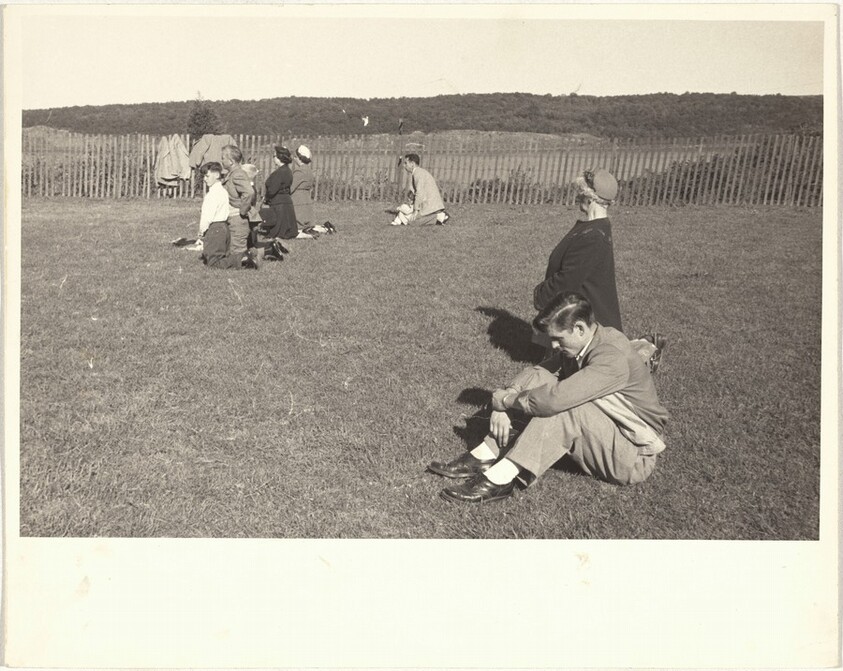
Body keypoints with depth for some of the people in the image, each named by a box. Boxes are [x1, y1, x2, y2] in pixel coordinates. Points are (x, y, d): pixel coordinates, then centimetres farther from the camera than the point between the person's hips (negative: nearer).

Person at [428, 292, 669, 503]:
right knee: (537, 378, -9)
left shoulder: (612, 358, -30)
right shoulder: (579, 345, -3)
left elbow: (554, 399, -39)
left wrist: (504, 400, -23)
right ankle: (484, 456, -14)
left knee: (563, 407, -33)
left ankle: (499, 480, -30)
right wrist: (503, 405, -19)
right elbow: (532, 373, 0)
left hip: (634, 456, -8)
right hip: (598, 433, 8)